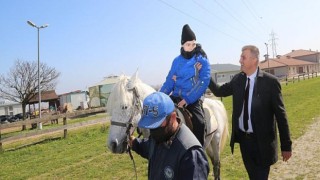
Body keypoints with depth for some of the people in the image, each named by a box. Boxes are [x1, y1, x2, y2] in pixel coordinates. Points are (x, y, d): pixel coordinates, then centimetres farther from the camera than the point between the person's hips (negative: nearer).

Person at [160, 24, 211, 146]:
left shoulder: (202, 60, -3)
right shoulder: (177, 61, 8)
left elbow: (203, 82, -12)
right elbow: (170, 81, 10)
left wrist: (187, 99, -20)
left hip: (193, 100, -4)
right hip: (175, 98, 5)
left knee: (199, 124, -24)